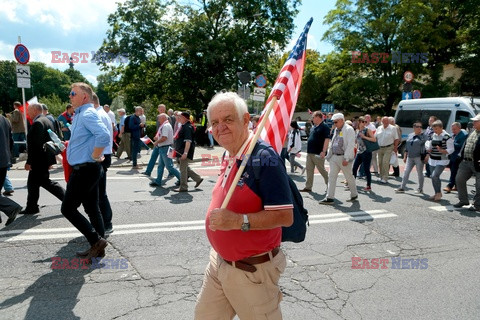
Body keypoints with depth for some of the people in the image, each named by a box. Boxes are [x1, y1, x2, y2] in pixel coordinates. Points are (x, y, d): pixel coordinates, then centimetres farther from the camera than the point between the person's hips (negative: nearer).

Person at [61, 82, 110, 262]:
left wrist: (95, 157, -23)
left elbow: (104, 136, -33)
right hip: (88, 169, 10)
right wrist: (71, 144, 17)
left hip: (84, 170, -10)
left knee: (68, 208, -3)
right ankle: (98, 247, 21)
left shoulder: (88, 114, -16)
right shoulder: (81, 114, 16)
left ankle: (96, 241, 1)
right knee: (92, 209, 13)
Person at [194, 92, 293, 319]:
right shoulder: (229, 157, 4)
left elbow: (285, 216, -25)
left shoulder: (264, 157, -22)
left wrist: (239, 221, -32)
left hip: (252, 270, -8)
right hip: (219, 262, 8)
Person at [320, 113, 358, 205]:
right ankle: (329, 198, 1)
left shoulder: (349, 130, -9)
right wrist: (329, 154, 12)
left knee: (349, 177, 8)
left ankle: (354, 195, 28)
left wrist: (346, 158, -21)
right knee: (331, 176, 0)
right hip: (334, 157, 7)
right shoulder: (336, 130, 15)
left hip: (343, 158, -7)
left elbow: (350, 145, -16)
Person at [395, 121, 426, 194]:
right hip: (410, 157, 5)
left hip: (419, 158, -5)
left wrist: (424, 157, -17)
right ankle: (402, 188, 6)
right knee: (406, 172, 2)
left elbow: (425, 147, -9)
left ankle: (420, 189, 16)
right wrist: (405, 156, 15)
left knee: (420, 173, 4)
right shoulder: (410, 135, 13)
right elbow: (406, 147, 17)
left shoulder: (423, 136, -3)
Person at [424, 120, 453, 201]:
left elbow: (451, 149, -12)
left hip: (442, 161, -7)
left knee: (435, 176, -17)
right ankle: (437, 193, 24)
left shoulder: (447, 137, -11)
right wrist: (429, 150, 1)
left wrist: (442, 151, -27)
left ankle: (439, 193, 2)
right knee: (433, 177, 9)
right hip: (432, 160, 7)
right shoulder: (433, 135, 8)